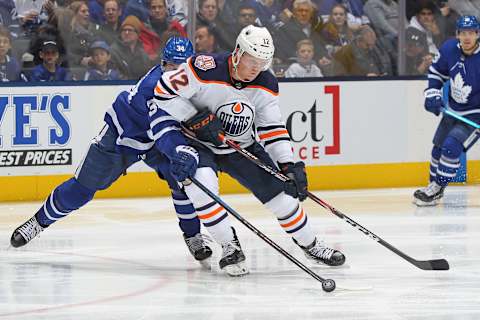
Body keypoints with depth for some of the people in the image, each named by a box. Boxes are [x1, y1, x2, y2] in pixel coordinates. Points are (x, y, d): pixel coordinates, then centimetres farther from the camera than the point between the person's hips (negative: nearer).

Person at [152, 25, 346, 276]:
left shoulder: (265, 85, -10)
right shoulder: (206, 70, -27)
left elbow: (273, 128, -6)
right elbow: (164, 90, -21)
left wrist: (289, 165, -16)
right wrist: (196, 119, -26)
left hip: (241, 146, 4)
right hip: (198, 142, -4)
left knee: (281, 190, -1)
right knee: (201, 180, -34)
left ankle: (309, 245, 22)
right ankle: (230, 248, -17)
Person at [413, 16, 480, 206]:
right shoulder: (449, 49, -12)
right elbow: (437, 71, 8)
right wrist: (432, 94, -3)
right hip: (453, 111, 6)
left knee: (451, 147, -19)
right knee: (438, 148, 15)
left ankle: (436, 190, -4)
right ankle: (433, 186, 37)